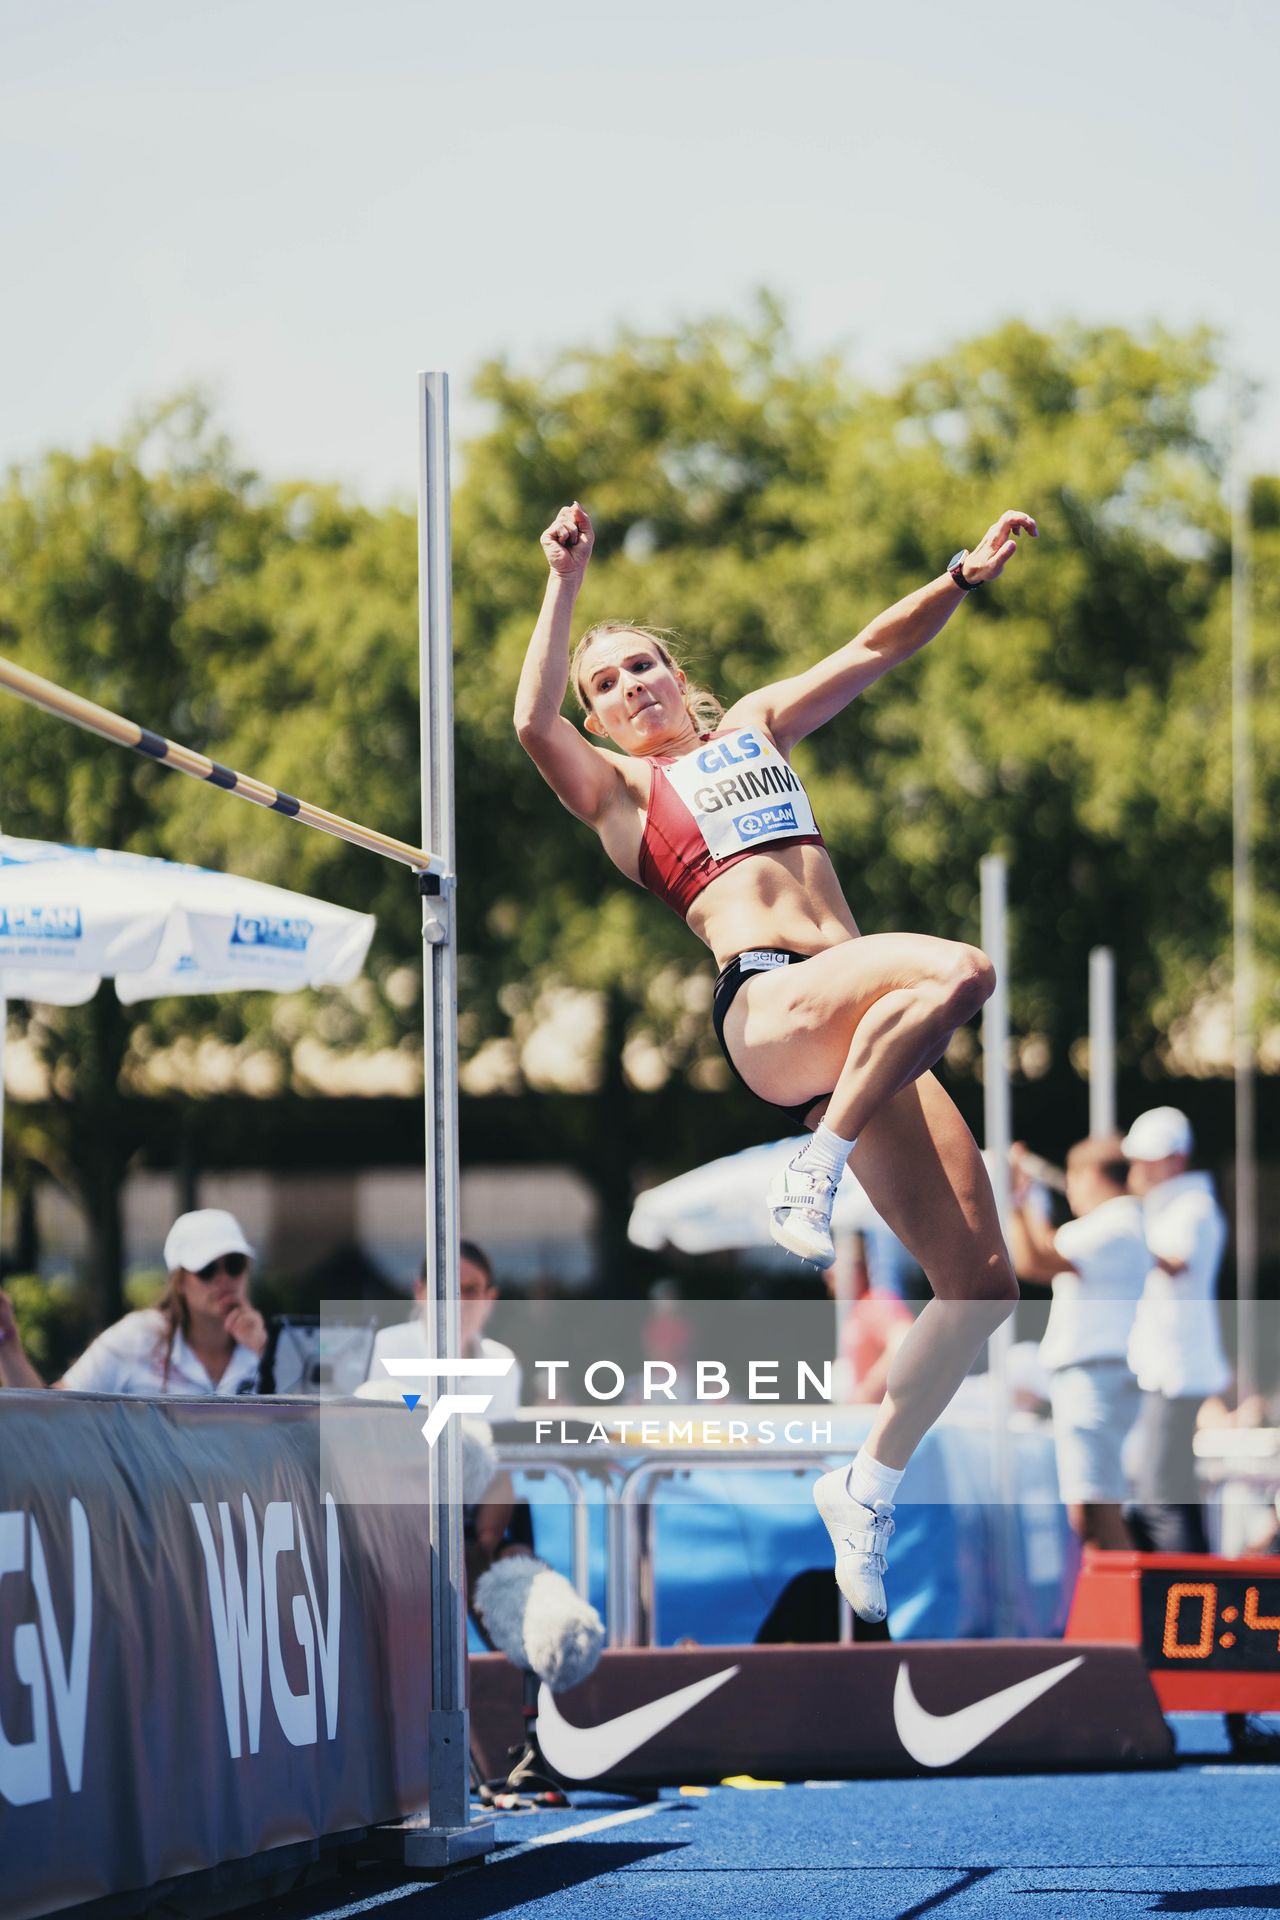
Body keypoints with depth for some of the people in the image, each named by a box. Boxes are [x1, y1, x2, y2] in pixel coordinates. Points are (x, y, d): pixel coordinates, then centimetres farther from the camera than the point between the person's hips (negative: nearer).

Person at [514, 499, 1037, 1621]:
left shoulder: (754, 727, 31)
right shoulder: (616, 789, 16)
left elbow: (876, 649, 28)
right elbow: (535, 725, -5)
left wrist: (968, 578, 14)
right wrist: (567, 584, -9)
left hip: (859, 1032, 6)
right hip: (766, 1002, -6)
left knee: (982, 1280, -6)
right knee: (959, 971, -36)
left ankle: (871, 1486, 6)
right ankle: (811, 1179, -25)